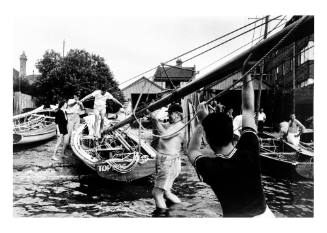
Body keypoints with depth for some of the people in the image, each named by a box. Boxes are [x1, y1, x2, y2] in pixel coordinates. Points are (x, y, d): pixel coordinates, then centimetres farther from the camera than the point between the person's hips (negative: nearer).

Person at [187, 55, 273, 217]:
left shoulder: (209, 167, -26)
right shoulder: (249, 151, -22)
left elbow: (192, 151, -2)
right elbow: (248, 110, -8)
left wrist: (202, 121, 0)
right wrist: (247, 77, 0)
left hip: (233, 216, -3)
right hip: (263, 214, 3)